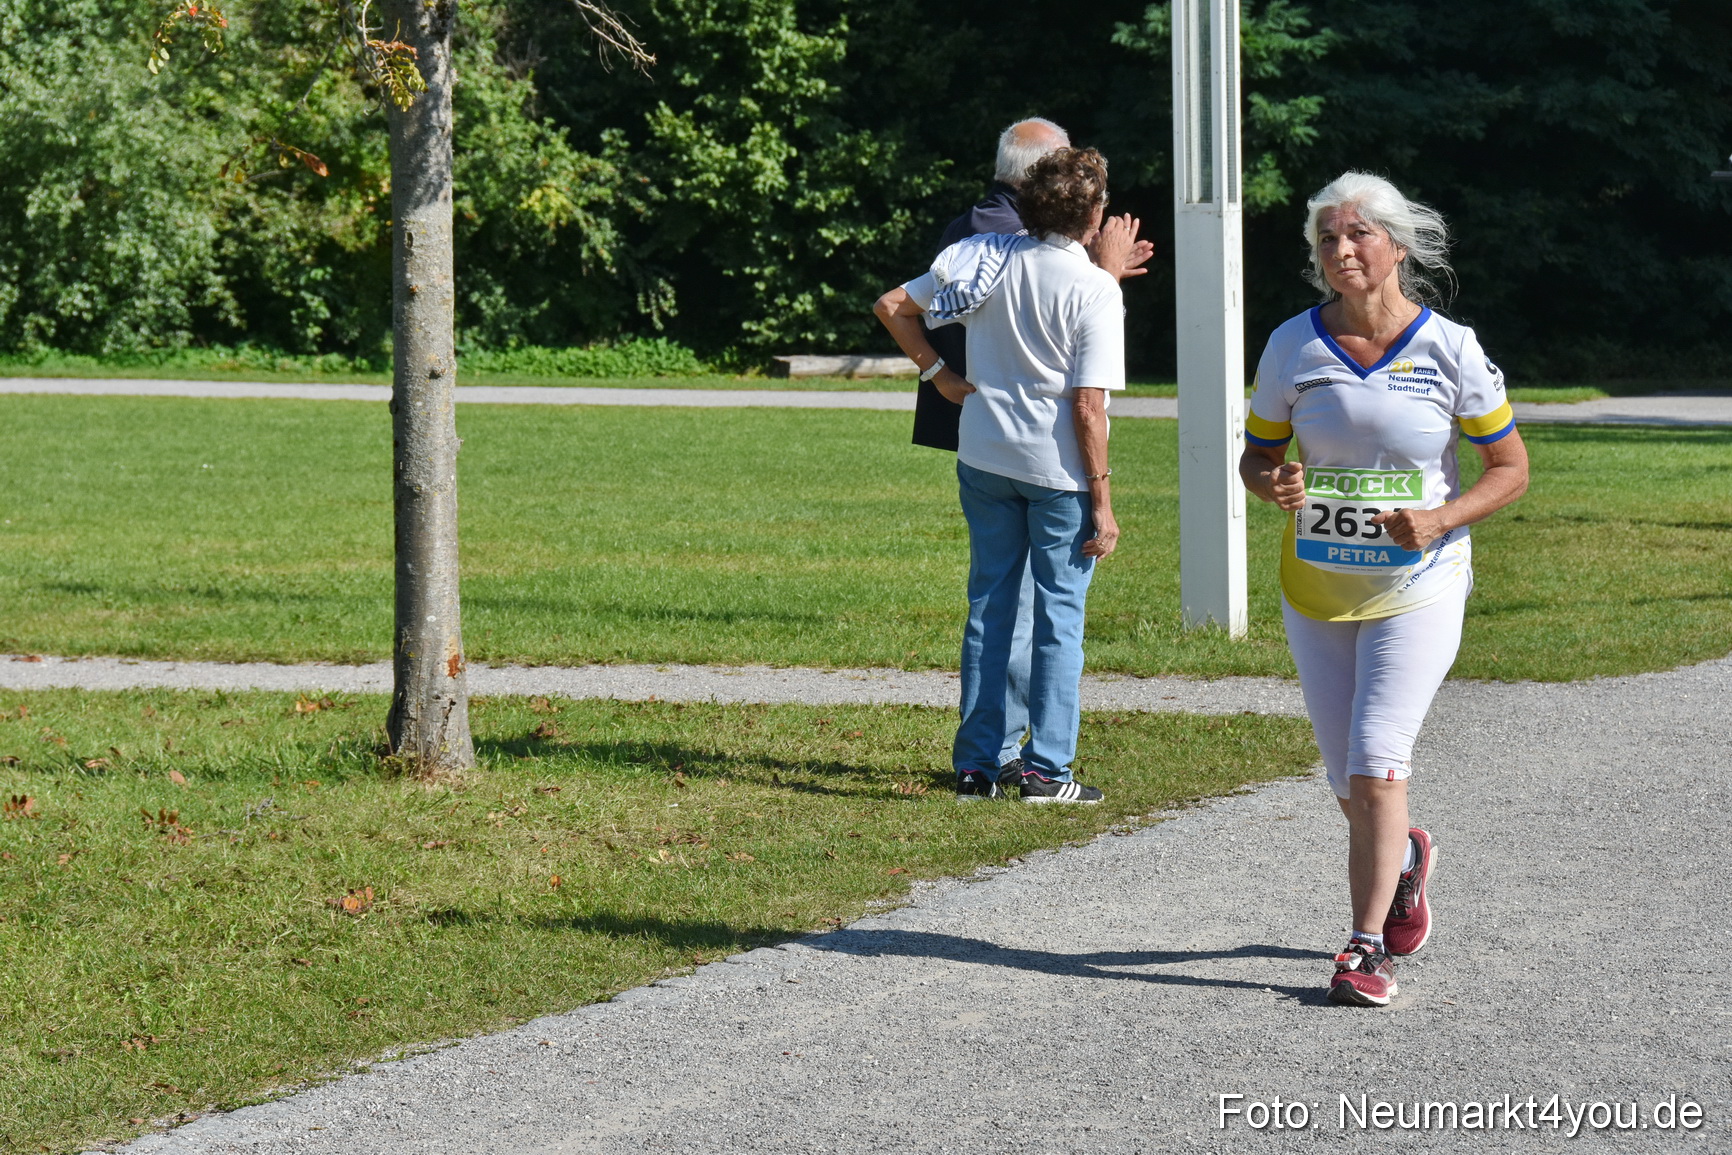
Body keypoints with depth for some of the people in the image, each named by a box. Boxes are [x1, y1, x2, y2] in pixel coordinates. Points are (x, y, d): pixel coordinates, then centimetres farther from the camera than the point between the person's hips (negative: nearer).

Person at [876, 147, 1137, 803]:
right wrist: (1102, 502, -10)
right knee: (1059, 615, 4)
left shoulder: (990, 259, 1)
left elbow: (892, 307, 4)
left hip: (984, 455, 5)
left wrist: (938, 374, 9)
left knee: (988, 606, 11)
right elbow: (1088, 407, -16)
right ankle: (1045, 770, 3)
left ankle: (975, 765, 12)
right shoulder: (1094, 289, -13)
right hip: (1058, 470, -5)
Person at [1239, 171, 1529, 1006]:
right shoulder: (1294, 347, -2)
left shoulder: (1449, 350, -8)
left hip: (1418, 586, -3)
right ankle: (1405, 862, 43)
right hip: (1317, 586, 3)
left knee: (1375, 764, -16)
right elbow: (1256, 455, 8)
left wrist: (1440, 520, -19)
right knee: (1351, 786, 10)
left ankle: (1367, 947, -8)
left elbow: (1510, 469, -2)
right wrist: (1274, 485, -16)